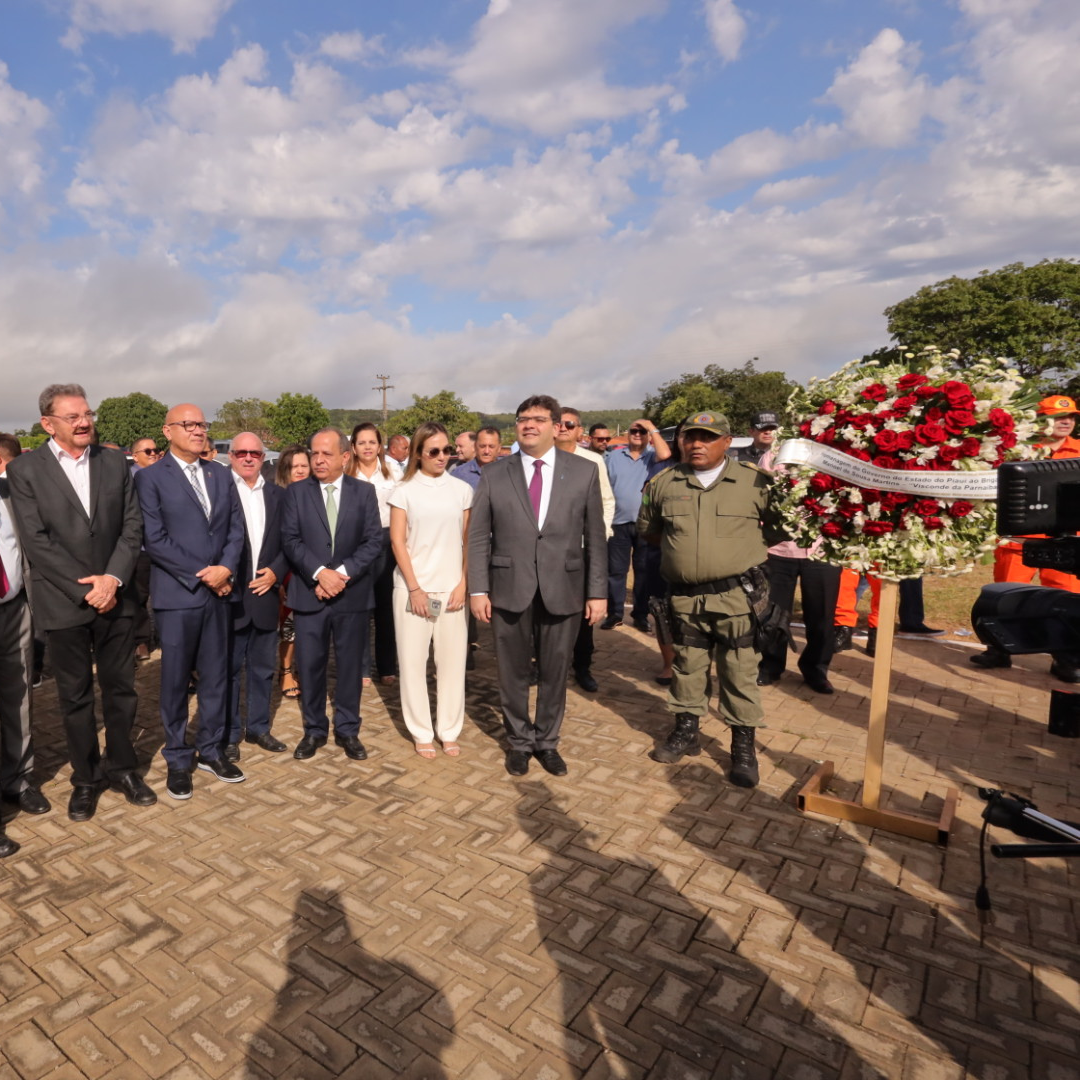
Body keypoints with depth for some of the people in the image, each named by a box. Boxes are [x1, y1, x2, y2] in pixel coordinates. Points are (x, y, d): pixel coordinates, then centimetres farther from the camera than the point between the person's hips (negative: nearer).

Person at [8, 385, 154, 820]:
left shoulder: (115, 463, 5)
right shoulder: (24, 470, -3)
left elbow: (132, 526, 1)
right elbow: (37, 542, -9)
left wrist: (113, 579, -12)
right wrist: (84, 589, -14)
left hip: (115, 598, 2)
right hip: (63, 603, -2)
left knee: (120, 689, 11)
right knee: (75, 696, 11)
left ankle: (121, 766, 28)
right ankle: (85, 778, 26)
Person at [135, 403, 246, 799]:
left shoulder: (222, 476, 12)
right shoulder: (150, 477, -4)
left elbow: (236, 528, 7)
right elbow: (154, 539, -12)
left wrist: (226, 569, -10)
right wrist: (202, 574, -14)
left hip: (220, 591, 4)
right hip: (177, 593, -4)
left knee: (216, 676, 11)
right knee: (176, 680, 7)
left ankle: (211, 750, 25)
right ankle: (177, 758, 21)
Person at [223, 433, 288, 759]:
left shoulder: (277, 495, 9)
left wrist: (275, 571, -5)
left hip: (264, 594, 4)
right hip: (229, 595, -4)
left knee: (263, 668, 14)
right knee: (229, 669, 9)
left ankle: (258, 727, 30)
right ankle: (229, 734, 23)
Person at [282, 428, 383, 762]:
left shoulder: (364, 492, 2)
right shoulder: (296, 492, 3)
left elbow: (374, 541, -4)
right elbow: (290, 540, -5)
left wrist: (343, 572, -16)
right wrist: (319, 572, -18)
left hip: (353, 593, 0)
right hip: (309, 592, 0)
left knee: (350, 665, 9)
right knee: (310, 666, 7)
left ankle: (347, 730, 23)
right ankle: (314, 730, 25)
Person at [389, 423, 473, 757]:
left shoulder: (462, 490, 6)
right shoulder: (404, 490, 1)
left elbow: (469, 541, 6)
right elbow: (397, 541, -2)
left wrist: (463, 584, -3)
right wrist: (414, 588, -8)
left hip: (452, 588, 1)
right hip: (413, 588, -1)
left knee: (452, 659, 4)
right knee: (413, 661, 3)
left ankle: (449, 731, 18)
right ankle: (422, 732, 18)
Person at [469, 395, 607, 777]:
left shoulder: (585, 471, 1)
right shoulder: (493, 475, 2)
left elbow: (595, 537, 1)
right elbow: (478, 537, 2)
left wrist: (597, 592, -1)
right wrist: (478, 589, -5)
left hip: (563, 589, 0)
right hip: (510, 589, 0)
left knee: (555, 673, 13)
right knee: (513, 672, 13)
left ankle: (547, 741, 34)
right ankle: (519, 741, 34)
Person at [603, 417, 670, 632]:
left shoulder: (652, 455, 1)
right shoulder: (614, 455, 7)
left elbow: (665, 454, -23)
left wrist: (652, 428, -11)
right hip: (619, 523, 1)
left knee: (644, 571, 8)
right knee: (616, 570, 6)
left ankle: (641, 615, 18)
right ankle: (614, 613, 16)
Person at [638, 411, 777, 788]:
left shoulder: (755, 481, -4)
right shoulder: (663, 483, 5)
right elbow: (647, 528, 17)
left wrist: (746, 544, -1)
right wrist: (678, 546, 10)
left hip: (737, 595, -3)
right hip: (685, 597, 3)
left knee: (739, 672, 4)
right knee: (687, 666, 15)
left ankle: (743, 746, 20)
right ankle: (686, 732, 33)